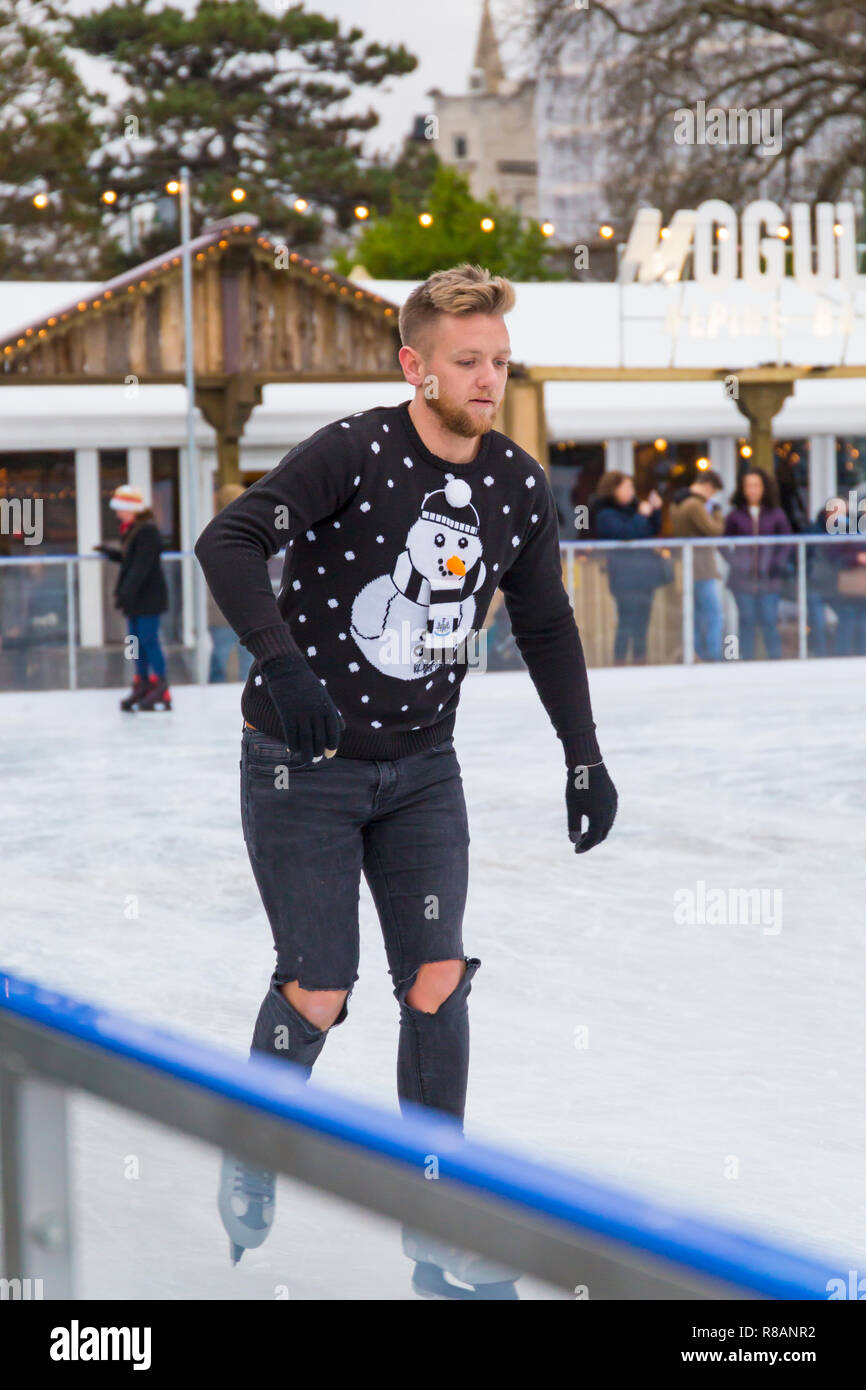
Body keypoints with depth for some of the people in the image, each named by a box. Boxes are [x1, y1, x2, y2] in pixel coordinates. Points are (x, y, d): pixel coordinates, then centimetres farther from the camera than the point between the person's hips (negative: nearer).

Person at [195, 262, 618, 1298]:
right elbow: (228, 541, -28)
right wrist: (281, 663, -41)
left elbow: (545, 625, 12)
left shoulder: (519, 487, -1)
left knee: (438, 981, -4)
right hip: (302, 764, -4)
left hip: (420, 767, 5)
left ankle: (435, 1229, 6)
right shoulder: (354, 453, -19)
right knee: (319, 992, -4)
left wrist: (584, 757, 11)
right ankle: (249, 1167, 25)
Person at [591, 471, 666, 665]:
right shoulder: (606, 514, -7)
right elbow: (625, 533, -21)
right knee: (627, 622, -10)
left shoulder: (631, 508, 15)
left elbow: (654, 530, 20)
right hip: (625, 576, -8)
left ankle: (640, 662, 13)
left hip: (643, 574, 8)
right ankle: (619, 662, -8)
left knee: (642, 622, 9)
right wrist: (642, 515, -14)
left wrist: (655, 510, 6)